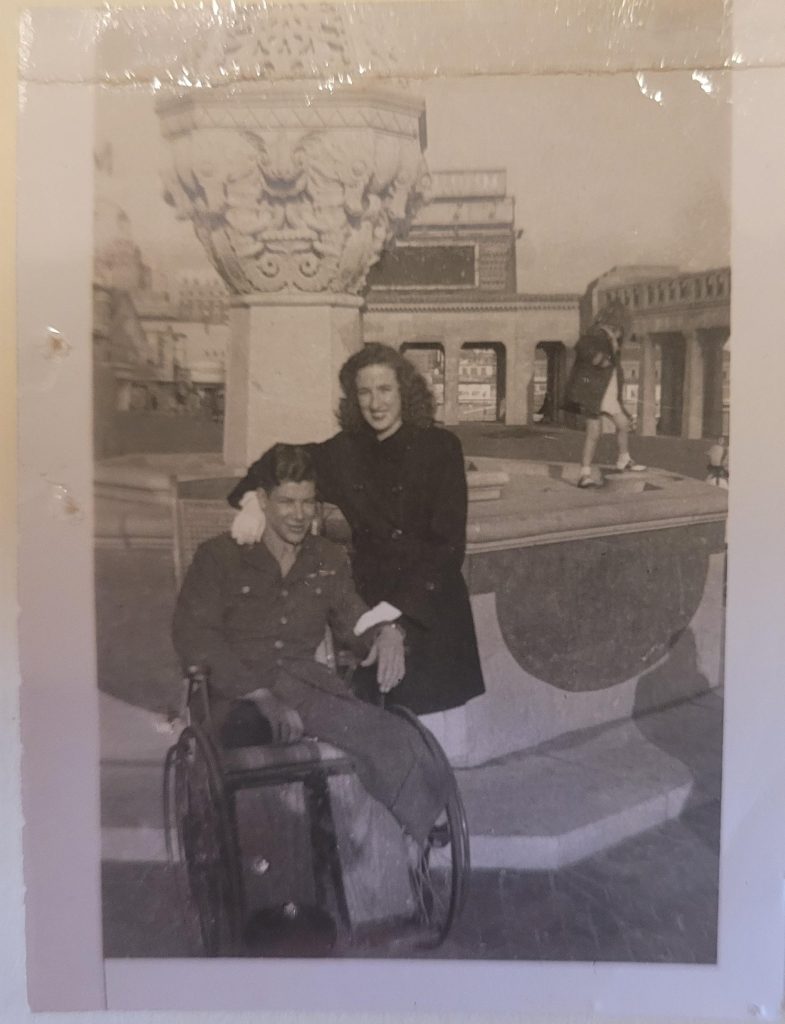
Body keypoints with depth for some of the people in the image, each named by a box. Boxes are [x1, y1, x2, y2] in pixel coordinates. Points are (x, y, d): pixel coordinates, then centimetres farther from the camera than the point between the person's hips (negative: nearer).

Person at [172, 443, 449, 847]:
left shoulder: (328, 559, 18)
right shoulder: (220, 556, 4)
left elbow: (353, 615, 22)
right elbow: (191, 634, -7)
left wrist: (385, 632, -5)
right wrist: (260, 694, -20)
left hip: (307, 685, 4)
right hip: (240, 699, -4)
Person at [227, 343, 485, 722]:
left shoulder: (439, 448, -5)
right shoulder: (346, 452, 4)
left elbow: (449, 543, -9)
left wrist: (399, 607, -17)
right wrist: (252, 499, -8)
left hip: (429, 611, -2)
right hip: (368, 608, 3)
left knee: (436, 732, 2)